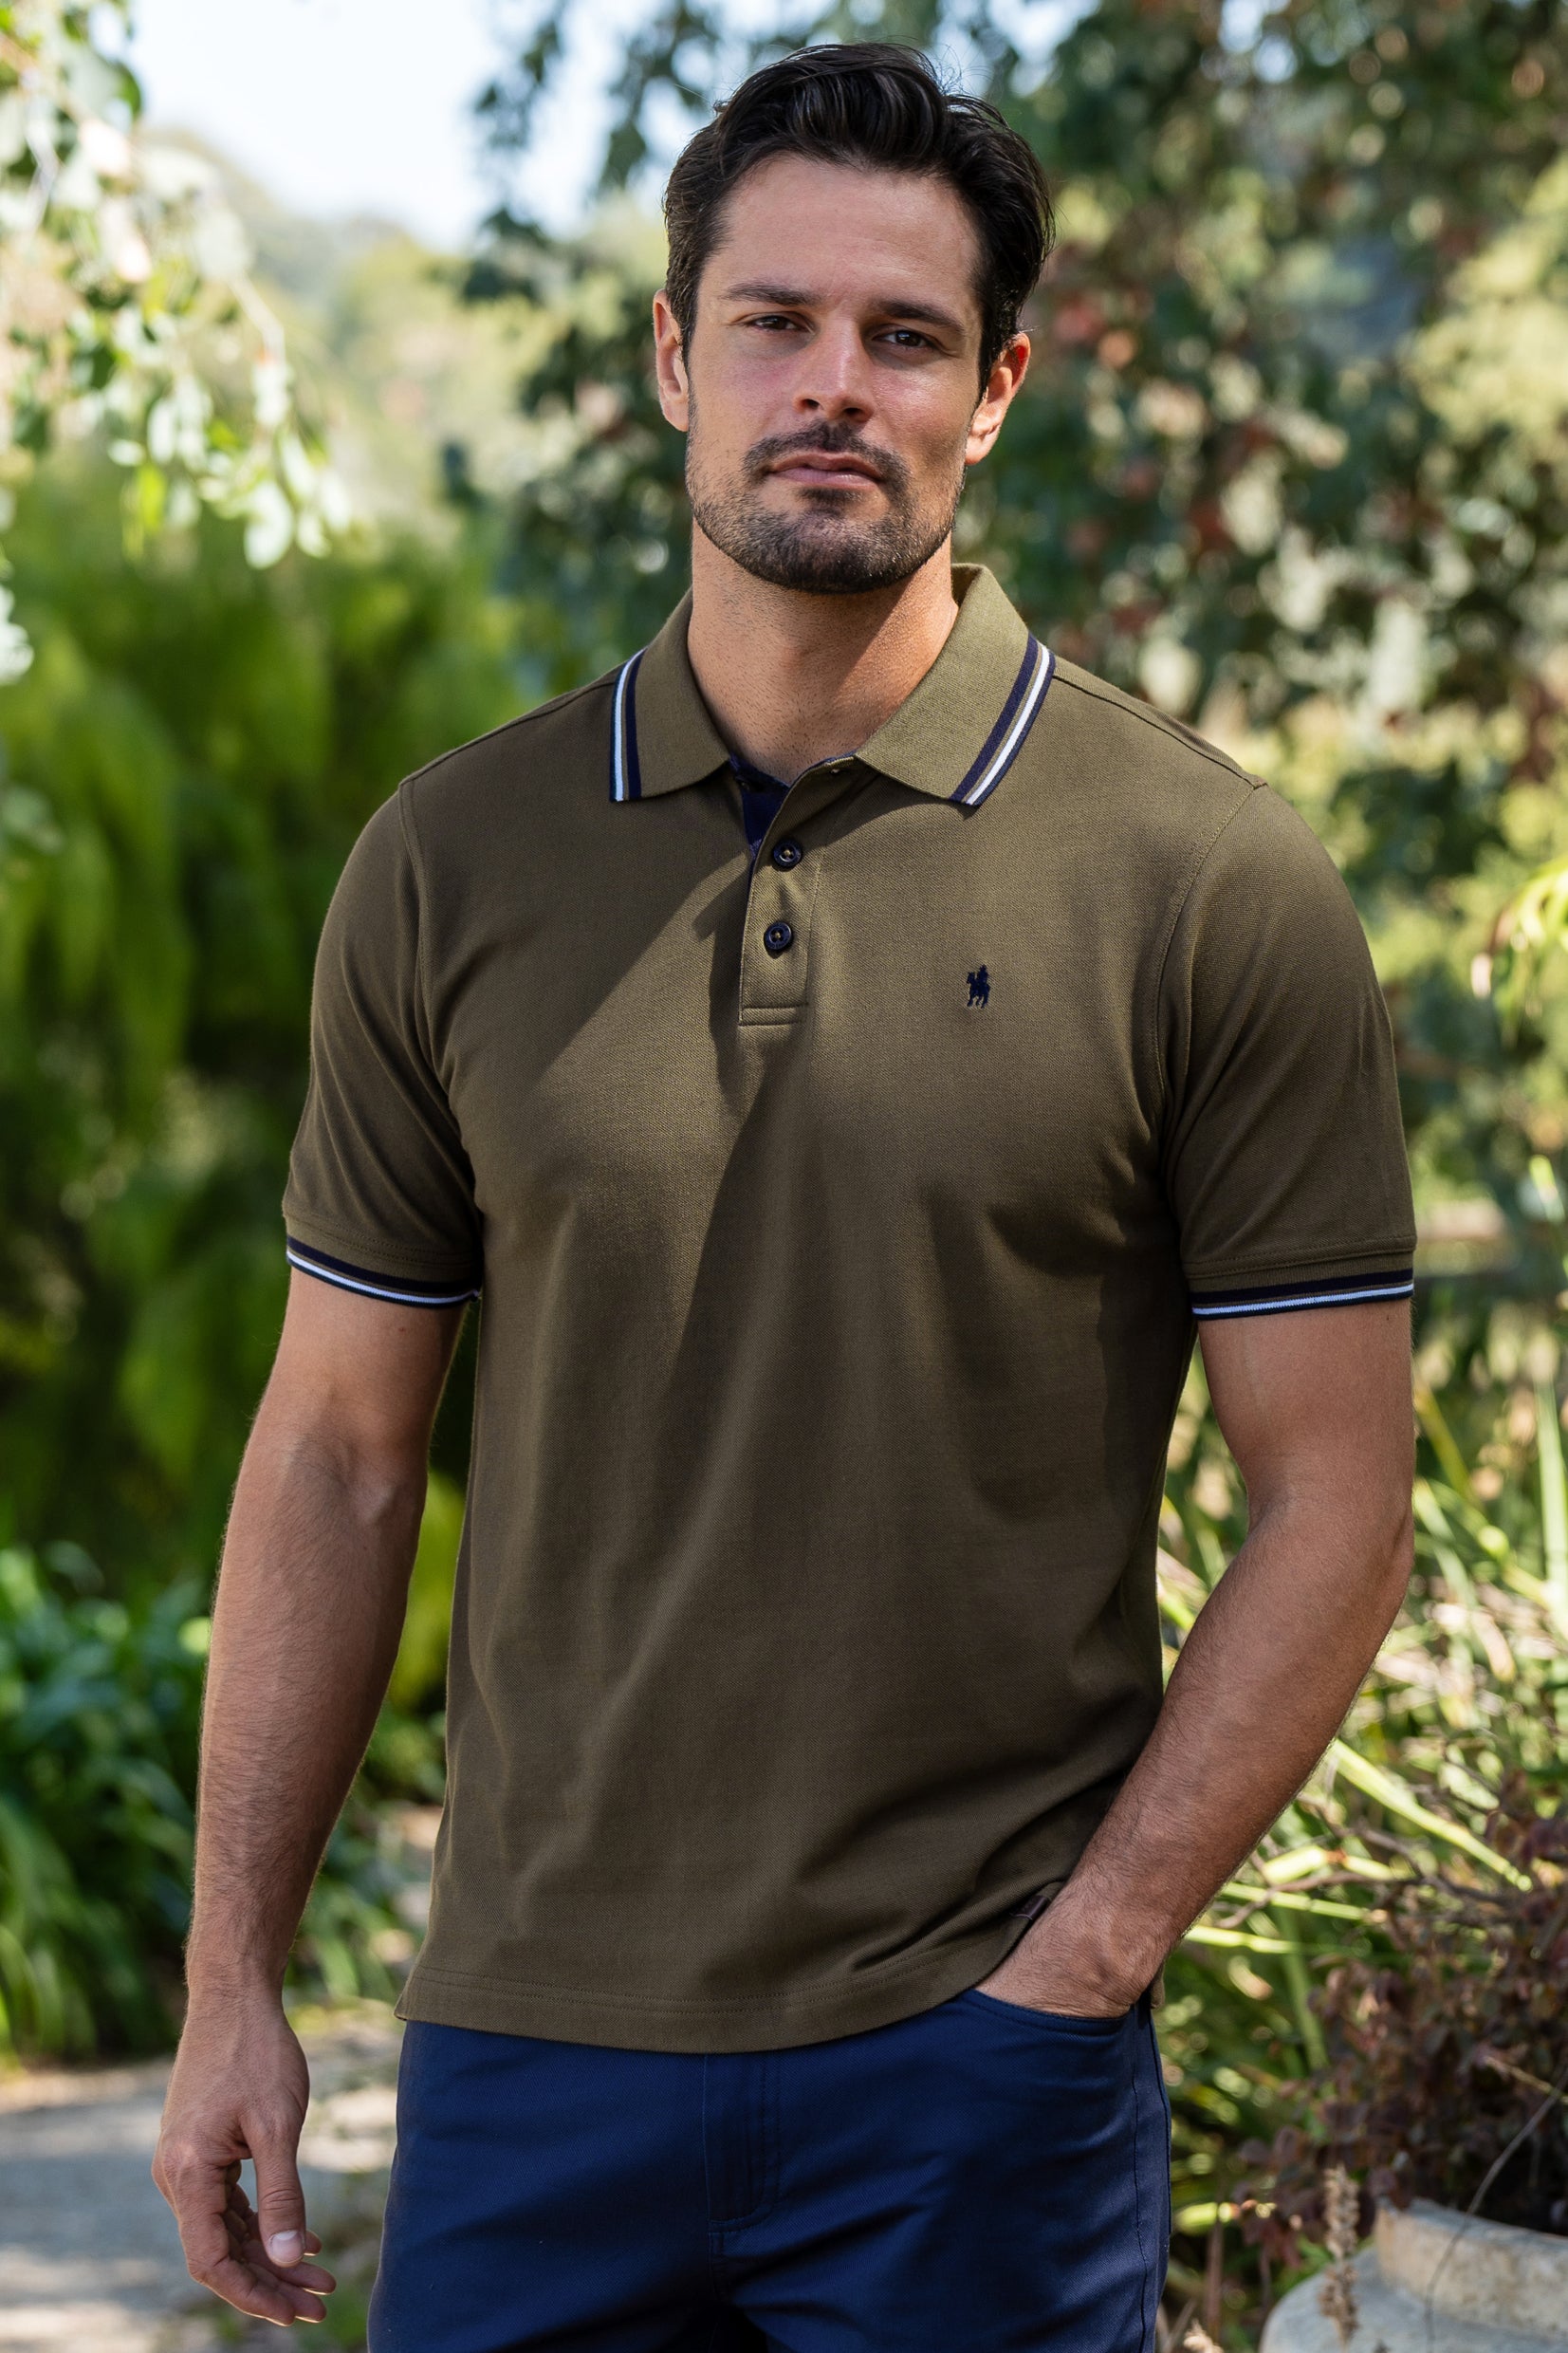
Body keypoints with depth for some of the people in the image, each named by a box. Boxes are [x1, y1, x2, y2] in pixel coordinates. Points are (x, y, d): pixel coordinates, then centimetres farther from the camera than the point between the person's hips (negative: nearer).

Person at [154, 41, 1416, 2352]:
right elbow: (337, 1452, 8)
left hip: (974, 2073, -2)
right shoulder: (450, 862, 4)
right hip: (528, 2046, 2)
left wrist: (1072, 1968, -10)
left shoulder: (1214, 888, -4)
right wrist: (231, 1983, 4)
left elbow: (1333, 1496, -3)